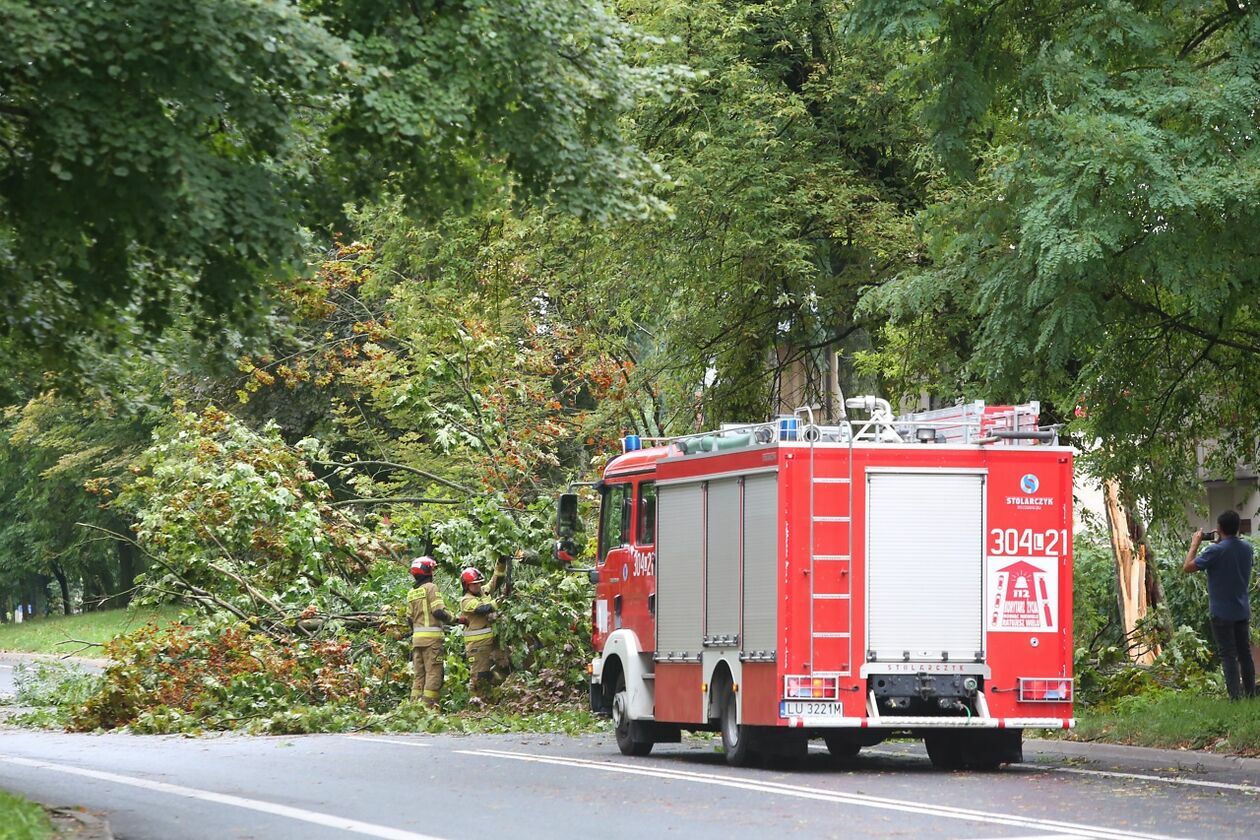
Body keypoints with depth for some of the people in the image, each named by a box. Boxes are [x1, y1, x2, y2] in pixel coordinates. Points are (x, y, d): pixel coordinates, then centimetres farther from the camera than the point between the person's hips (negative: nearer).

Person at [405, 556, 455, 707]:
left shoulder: (411, 592, 14)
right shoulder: (431, 587, -8)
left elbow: (409, 617, 16)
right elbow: (438, 611, -16)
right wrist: (452, 619, 1)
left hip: (417, 636, 7)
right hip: (432, 636, -7)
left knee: (418, 673, 11)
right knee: (433, 672, -6)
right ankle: (429, 704, -12)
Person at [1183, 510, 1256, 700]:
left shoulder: (1216, 551, -19)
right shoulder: (1247, 549, 1)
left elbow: (1187, 567, -13)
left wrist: (1195, 544, -1)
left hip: (1222, 613, -6)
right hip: (1243, 611, 6)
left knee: (1228, 656, -3)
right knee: (1245, 654, 14)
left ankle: (1236, 697, -7)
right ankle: (1250, 694, 18)